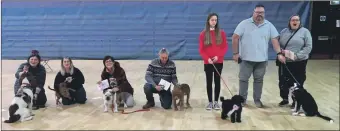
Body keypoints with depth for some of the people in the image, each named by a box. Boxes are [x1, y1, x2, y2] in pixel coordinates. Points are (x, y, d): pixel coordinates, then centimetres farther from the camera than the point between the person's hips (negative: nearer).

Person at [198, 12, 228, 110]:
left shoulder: (221, 33, 1)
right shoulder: (203, 34, -1)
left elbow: (225, 47, 1)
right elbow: (201, 50, -2)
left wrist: (218, 56, -13)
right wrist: (207, 58, -16)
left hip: (219, 62, 0)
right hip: (208, 63, 0)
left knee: (217, 81, 6)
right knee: (209, 82, 6)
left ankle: (216, 102, 16)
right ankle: (210, 102, 15)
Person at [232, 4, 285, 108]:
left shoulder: (269, 25, 2)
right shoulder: (244, 23, -6)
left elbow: (274, 40, 0)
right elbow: (235, 38, -6)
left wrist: (279, 53, -11)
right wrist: (235, 53, -9)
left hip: (261, 59, 2)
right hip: (246, 58, -2)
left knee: (259, 80, 11)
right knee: (243, 79, 5)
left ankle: (257, 99, 24)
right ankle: (242, 99, 18)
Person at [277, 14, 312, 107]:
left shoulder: (305, 31, -2)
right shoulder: (284, 32, 9)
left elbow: (308, 47, -8)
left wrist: (297, 56, -18)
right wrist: (281, 51, -12)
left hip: (299, 62, -3)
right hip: (284, 62, 3)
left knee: (297, 83, 1)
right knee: (283, 82, 9)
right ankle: (285, 99, 27)